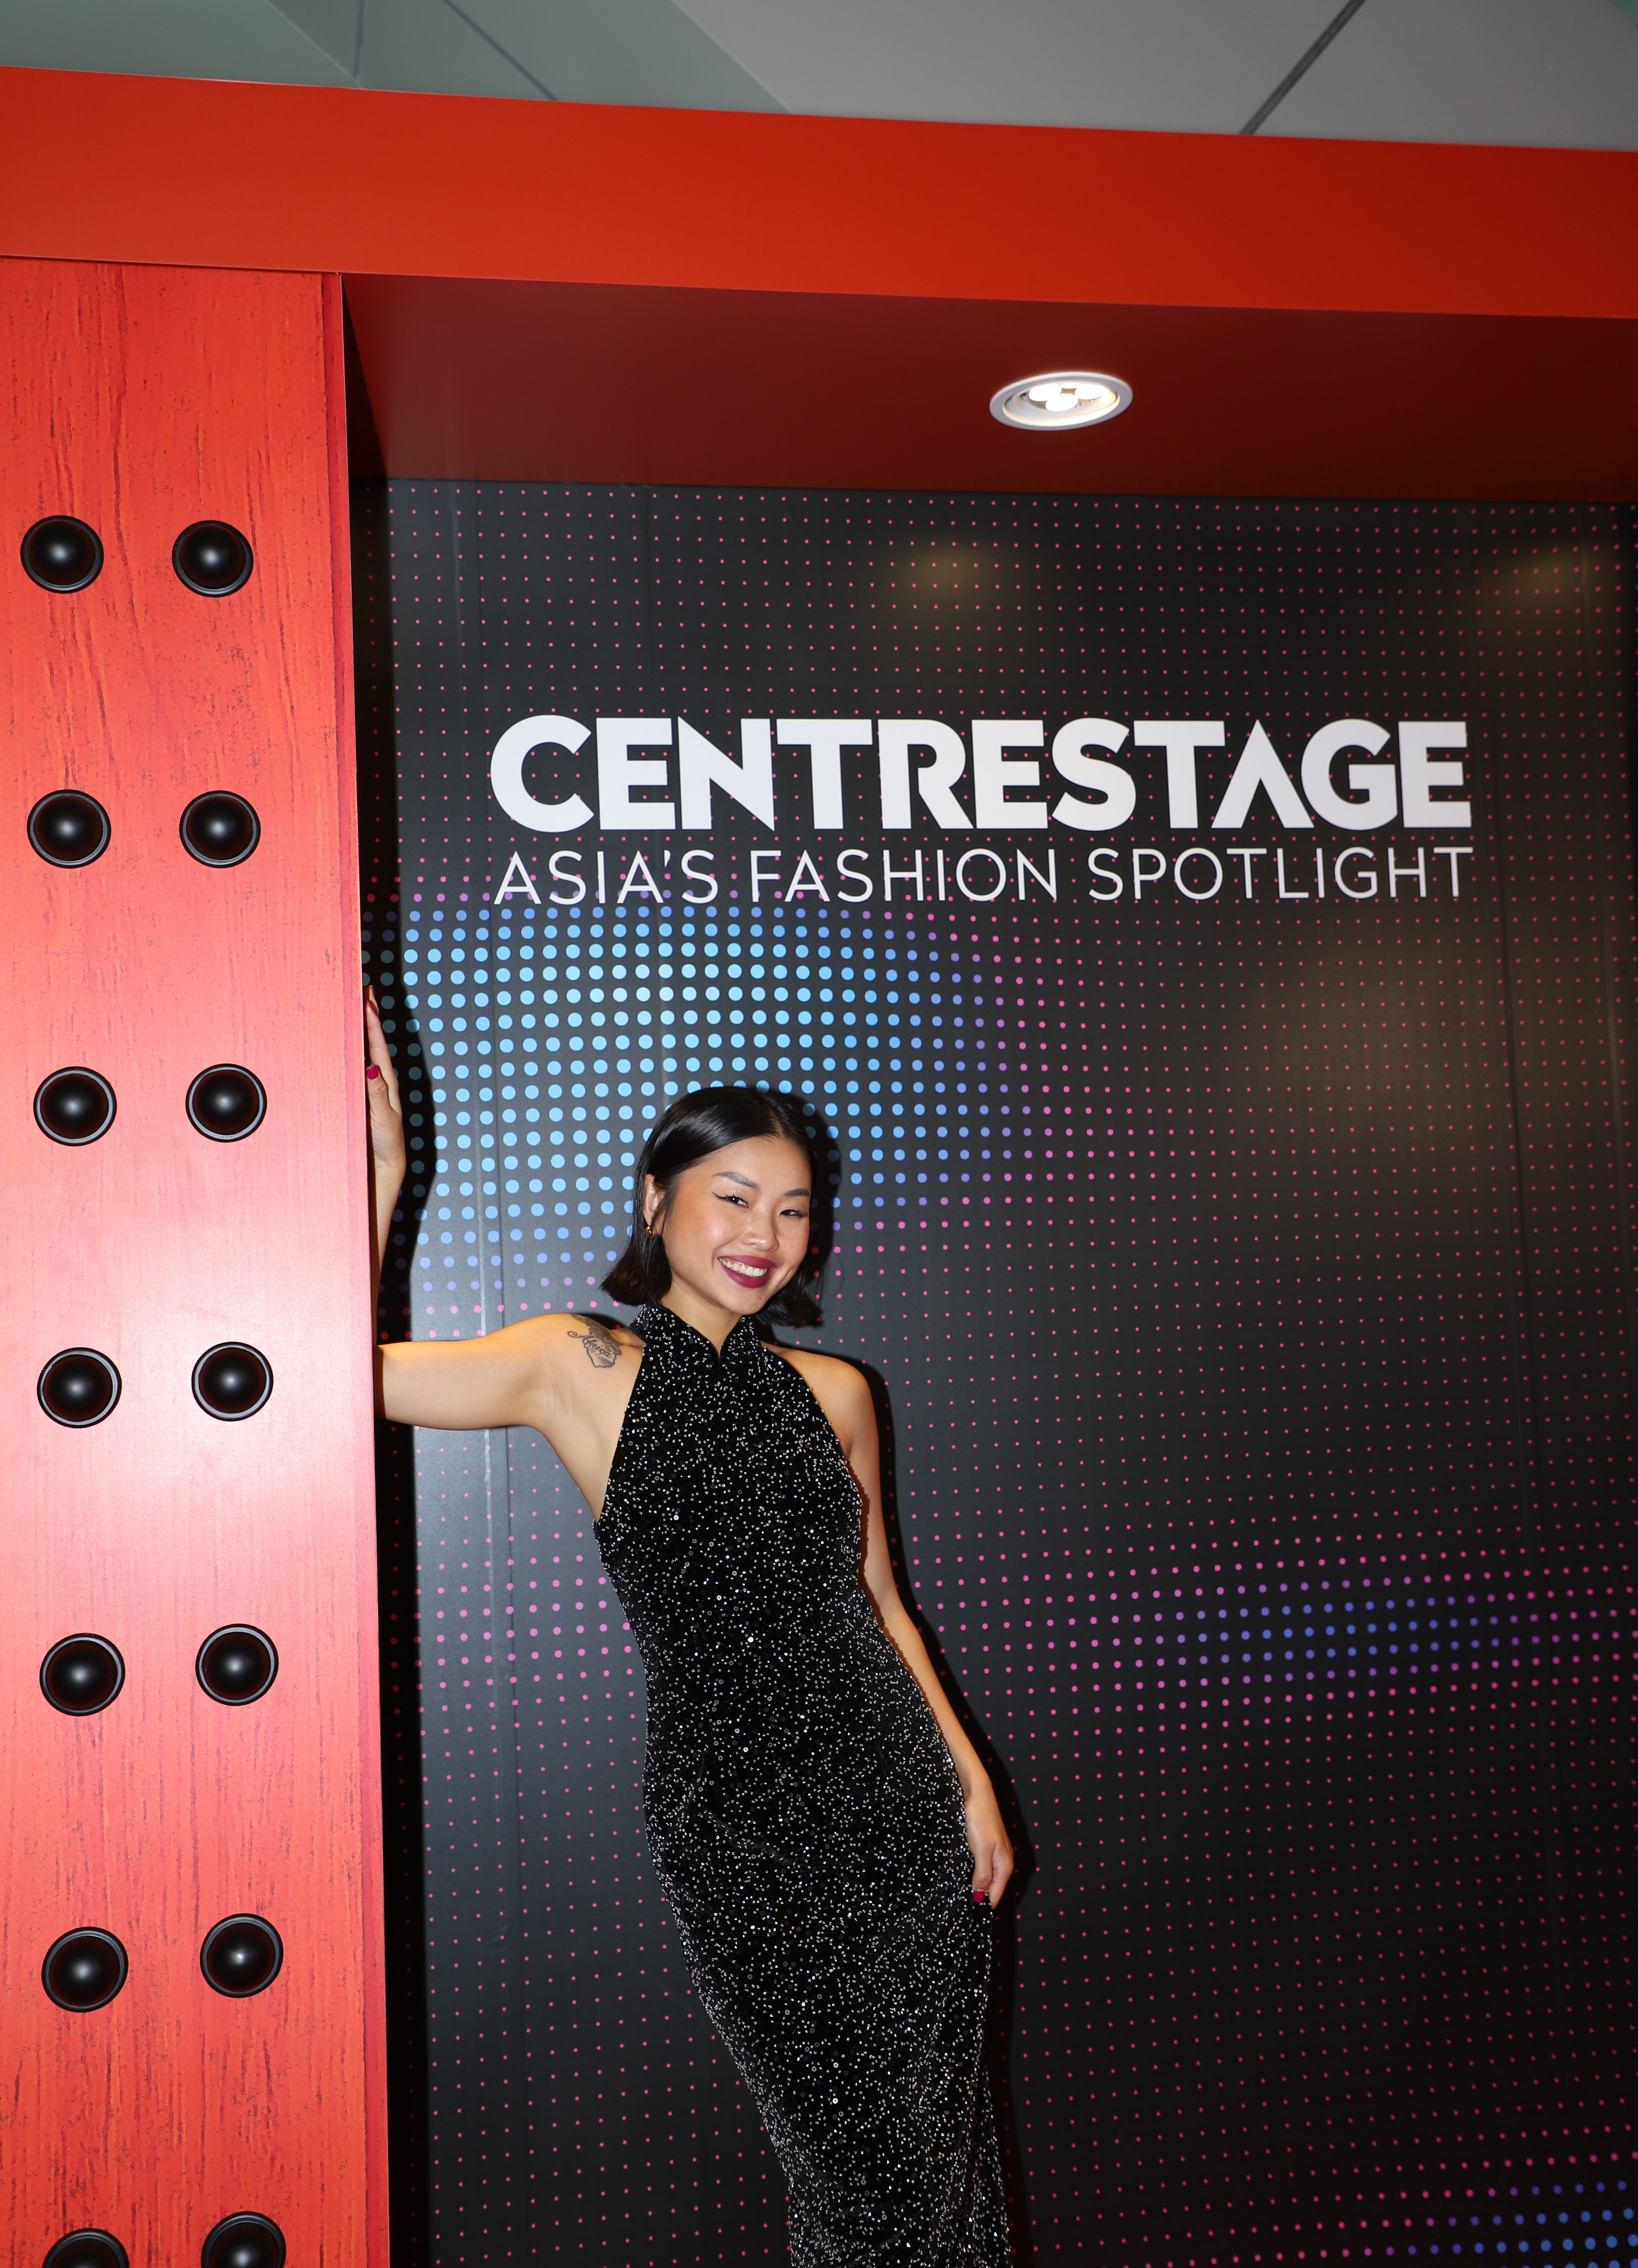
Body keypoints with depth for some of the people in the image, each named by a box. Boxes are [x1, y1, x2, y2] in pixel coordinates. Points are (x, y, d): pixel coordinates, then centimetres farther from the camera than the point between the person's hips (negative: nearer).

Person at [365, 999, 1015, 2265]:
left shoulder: (832, 1391, 7)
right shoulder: (584, 1370, -4)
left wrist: (970, 1775, 10)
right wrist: (384, 1173, -18)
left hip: (906, 1800, 4)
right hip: (741, 1829, -4)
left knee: (945, 2133, 14)